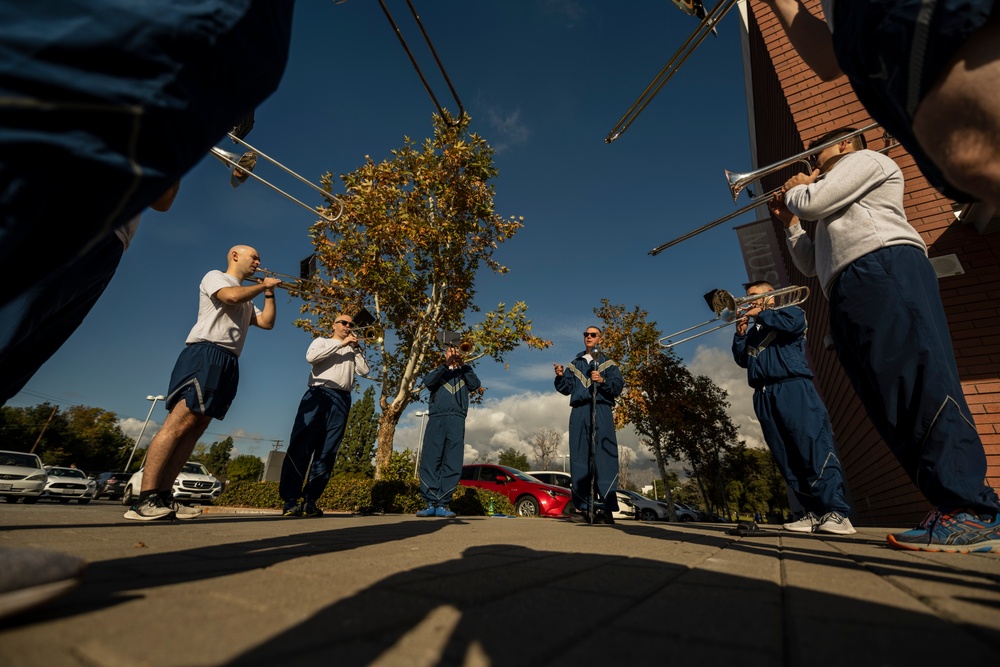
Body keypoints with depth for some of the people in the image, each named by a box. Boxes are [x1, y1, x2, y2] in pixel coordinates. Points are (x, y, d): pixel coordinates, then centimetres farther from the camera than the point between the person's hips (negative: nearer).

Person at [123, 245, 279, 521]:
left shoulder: (247, 300, 30)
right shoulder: (214, 276, 8)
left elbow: (267, 322, 19)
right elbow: (232, 296, -13)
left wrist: (270, 292, 16)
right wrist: (264, 285, 0)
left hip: (228, 363, 8)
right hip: (206, 354, -8)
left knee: (195, 428, 1)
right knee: (178, 424, -16)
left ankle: (163, 497, 1)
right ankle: (145, 500, -17)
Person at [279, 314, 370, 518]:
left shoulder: (354, 351, 24)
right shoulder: (321, 341, 16)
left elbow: (363, 371, 9)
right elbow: (310, 357, -6)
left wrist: (356, 348, 6)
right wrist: (340, 343, -5)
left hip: (341, 400, 3)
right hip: (318, 395, -2)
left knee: (327, 452, -2)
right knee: (301, 446, -8)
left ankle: (310, 500, 2)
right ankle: (290, 499, -5)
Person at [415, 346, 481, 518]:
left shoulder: (463, 374, 24)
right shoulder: (438, 373, 21)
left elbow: (475, 385, 3)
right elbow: (427, 381, -2)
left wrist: (463, 364, -5)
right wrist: (446, 365, -12)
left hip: (457, 421, 1)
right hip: (437, 419, 0)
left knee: (453, 464, -6)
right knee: (430, 460, -8)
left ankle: (442, 504, -2)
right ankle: (431, 503, -3)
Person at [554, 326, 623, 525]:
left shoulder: (608, 364, 14)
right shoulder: (574, 364, 23)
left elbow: (618, 386, 1)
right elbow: (566, 389, 13)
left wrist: (602, 381, -17)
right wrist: (561, 376, -6)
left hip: (601, 412, -3)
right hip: (578, 412, 3)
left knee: (604, 457, -9)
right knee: (579, 458, 0)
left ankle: (606, 508, -7)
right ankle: (582, 507, 5)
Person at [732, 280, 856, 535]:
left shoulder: (790, 311, 13)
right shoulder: (753, 331, 26)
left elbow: (794, 322, -12)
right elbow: (742, 360, 16)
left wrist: (760, 314, -1)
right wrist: (740, 334, 3)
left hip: (793, 389, -5)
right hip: (764, 396, 6)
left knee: (814, 448, -13)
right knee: (786, 458, 0)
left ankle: (836, 512, -9)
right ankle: (815, 513, 4)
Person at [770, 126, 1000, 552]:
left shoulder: (865, 160, 17)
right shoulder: (835, 217, 41)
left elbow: (813, 202, -1)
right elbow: (810, 265, 36)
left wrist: (794, 189, 21)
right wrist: (789, 222, 34)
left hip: (882, 268, -9)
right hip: (851, 293, 9)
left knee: (917, 381, -21)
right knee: (893, 403, -3)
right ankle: (954, 506, -6)